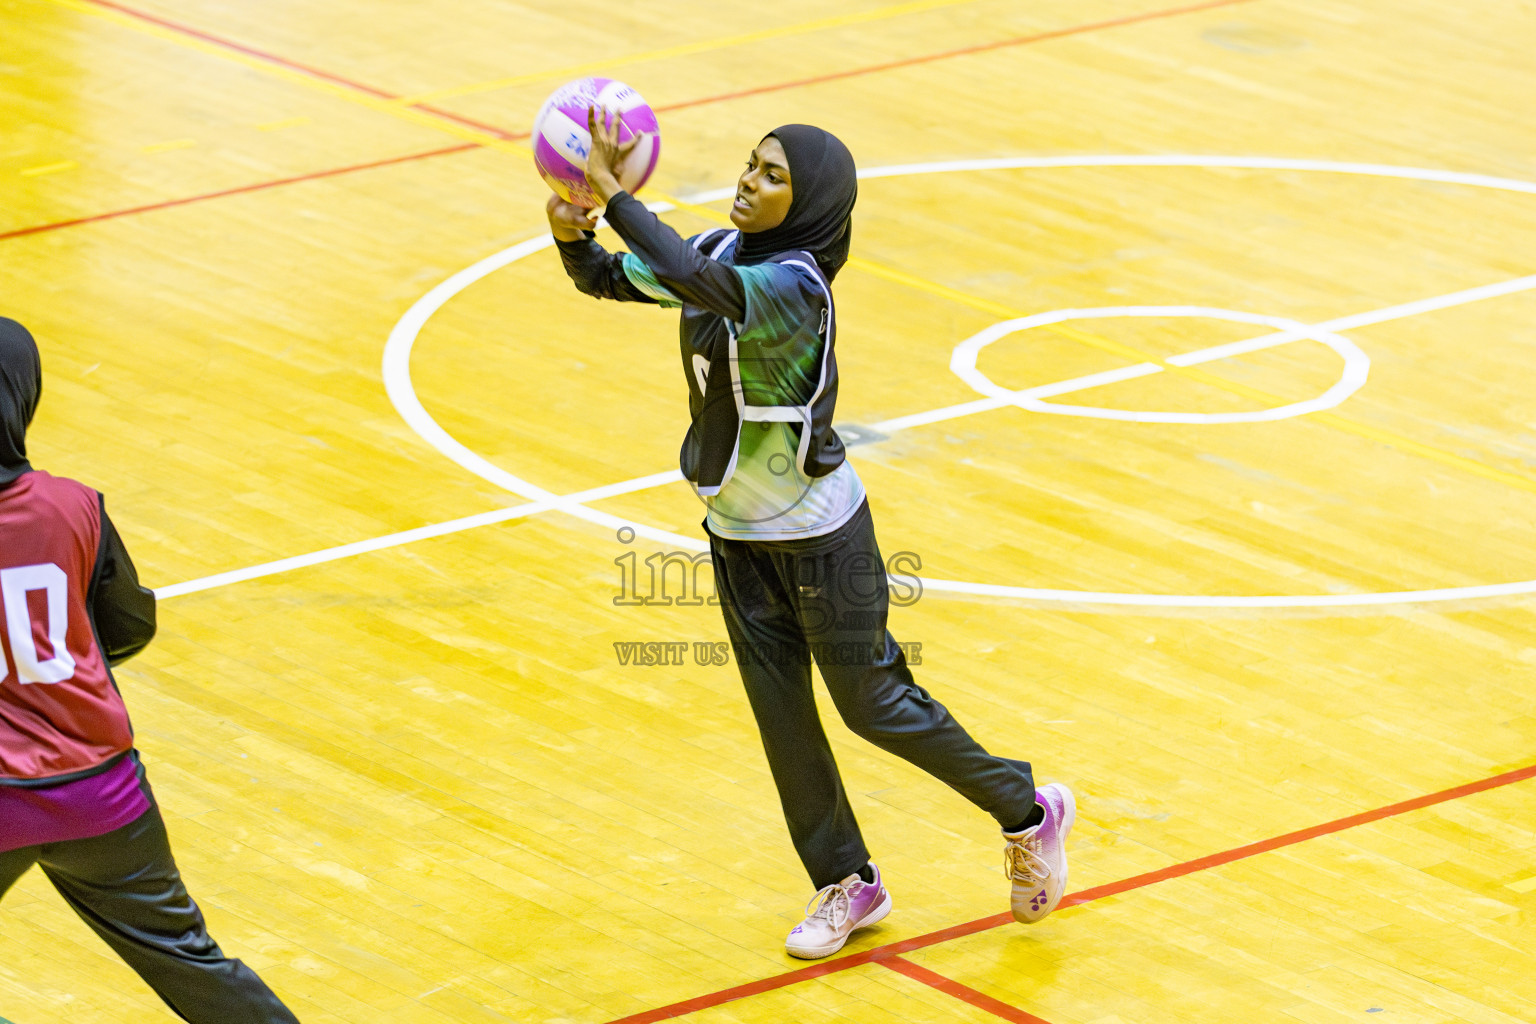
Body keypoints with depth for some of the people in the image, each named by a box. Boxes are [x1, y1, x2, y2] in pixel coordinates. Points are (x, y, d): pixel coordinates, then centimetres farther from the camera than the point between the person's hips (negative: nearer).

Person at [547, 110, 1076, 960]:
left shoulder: (794, 287, -29)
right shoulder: (722, 252, -4)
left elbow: (694, 282, -47)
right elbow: (605, 279, 3)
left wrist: (612, 191, -43)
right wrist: (574, 232, -19)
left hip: (818, 538, -7)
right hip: (737, 534, 7)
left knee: (873, 705, 7)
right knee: (779, 716, 12)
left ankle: (1026, 812, 28)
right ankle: (846, 884, 28)